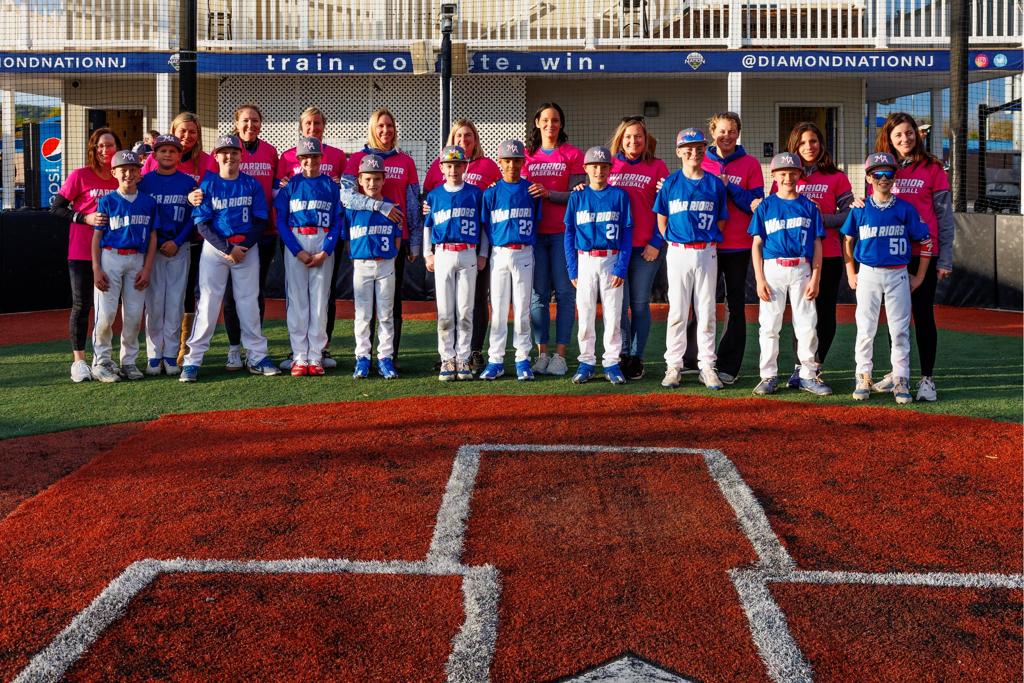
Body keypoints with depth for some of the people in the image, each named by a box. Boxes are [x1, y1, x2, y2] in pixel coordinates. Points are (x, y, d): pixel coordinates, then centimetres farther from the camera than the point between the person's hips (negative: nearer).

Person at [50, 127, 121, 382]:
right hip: (81, 252, -3)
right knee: (81, 305, 0)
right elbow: (56, 207, -5)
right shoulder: (79, 175, -6)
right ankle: (78, 360, 6)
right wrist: (85, 218, -17)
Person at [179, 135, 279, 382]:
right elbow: (202, 225, -4)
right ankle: (193, 359, 0)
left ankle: (257, 356, 13)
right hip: (215, 247, -1)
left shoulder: (252, 184, 3)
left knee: (249, 302, 6)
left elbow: (260, 222, 1)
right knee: (208, 302, -3)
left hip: (247, 248, 1)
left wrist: (242, 247, -12)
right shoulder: (208, 185, 0)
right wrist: (227, 249, -15)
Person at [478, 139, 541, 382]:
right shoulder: (492, 192, 3)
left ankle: (522, 359, 10)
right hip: (499, 254, 0)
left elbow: (536, 221, 8)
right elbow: (486, 226, 5)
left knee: (522, 309, 3)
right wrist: (484, 255, 1)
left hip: (524, 254, 0)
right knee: (498, 309, 3)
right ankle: (495, 360, 7)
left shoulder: (531, 190, 3)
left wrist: (528, 245, 3)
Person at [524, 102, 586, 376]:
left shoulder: (572, 155, 2)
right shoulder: (527, 155, 12)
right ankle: (542, 353, 9)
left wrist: (548, 193, -16)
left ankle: (560, 354, 2)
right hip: (534, 232, 3)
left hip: (563, 232, -2)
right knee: (538, 294, 3)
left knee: (564, 292, -2)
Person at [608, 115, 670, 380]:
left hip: (646, 247, -1)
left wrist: (656, 243, -5)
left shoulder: (658, 167, 4)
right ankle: (622, 354, 12)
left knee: (640, 304, 4)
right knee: (619, 302, 0)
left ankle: (636, 357, 11)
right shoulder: (609, 166, 8)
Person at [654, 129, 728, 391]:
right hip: (678, 253, -1)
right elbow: (661, 218, 8)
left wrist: (709, 240, 1)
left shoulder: (715, 183, 5)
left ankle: (707, 366, 10)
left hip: (707, 253, 1)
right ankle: (674, 366, 7)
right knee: (677, 311, 2)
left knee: (706, 312, 4)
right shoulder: (671, 182, 2)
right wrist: (672, 241, 2)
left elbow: (721, 220, 10)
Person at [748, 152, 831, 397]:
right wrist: (760, 279, -6)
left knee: (807, 325, 3)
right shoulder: (765, 206, 4)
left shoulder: (809, 206, 7)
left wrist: (815, 278, -2)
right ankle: (768, 376, 9)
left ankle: (808, 374, 11)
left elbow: (817, 244, 7)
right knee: (770, 324, 1)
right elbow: (757, 244, 2)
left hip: (802, 269, 1)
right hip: (773, 268, -1)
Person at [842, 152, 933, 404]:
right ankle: (863, 378, 13)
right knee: (865, 329, 3)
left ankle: (901, 381, 8)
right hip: (868, 274, 0)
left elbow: (926, 241, 4)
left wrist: (919, 277, 2)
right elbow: (848, 241, 12)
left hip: (897, 275, 0)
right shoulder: (860, 210, 2)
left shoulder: (905, 209, -1)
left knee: (900, 330, 1)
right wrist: (851, 274, 5)